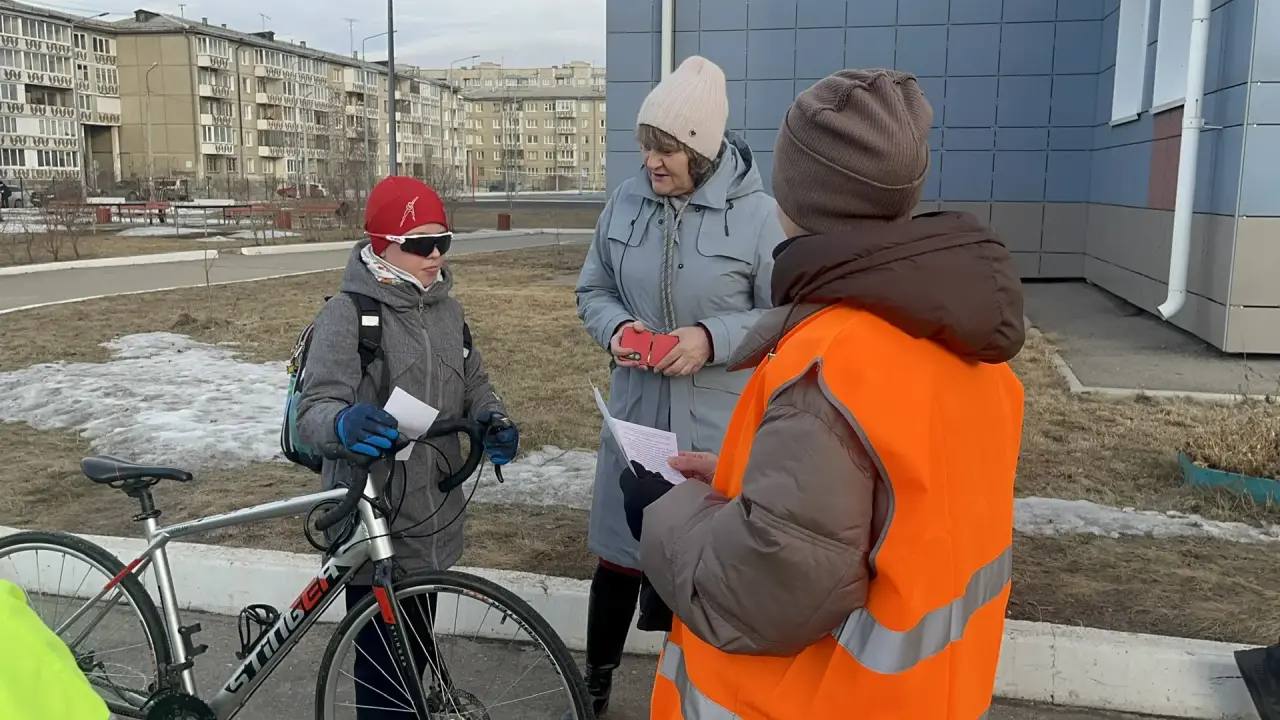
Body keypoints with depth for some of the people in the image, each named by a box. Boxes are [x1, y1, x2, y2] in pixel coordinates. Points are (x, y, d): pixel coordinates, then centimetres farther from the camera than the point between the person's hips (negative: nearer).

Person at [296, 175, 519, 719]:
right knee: (382, 666, 0)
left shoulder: (446, 308, 8)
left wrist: (494, 422, -4)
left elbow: (473, 383, 17)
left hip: (434, 518, 6)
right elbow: (314, 408, -21)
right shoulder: (348, 312, -13)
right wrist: (344, 424, -44)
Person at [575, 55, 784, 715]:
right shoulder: (625, 202, 0)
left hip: (721, 424, -3)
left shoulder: (758, 216, -12)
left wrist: (713, 338, -22)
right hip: (635, 412, 3)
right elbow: (592, 291, 10)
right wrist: (616, 327, -11)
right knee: (619, 554, 15)